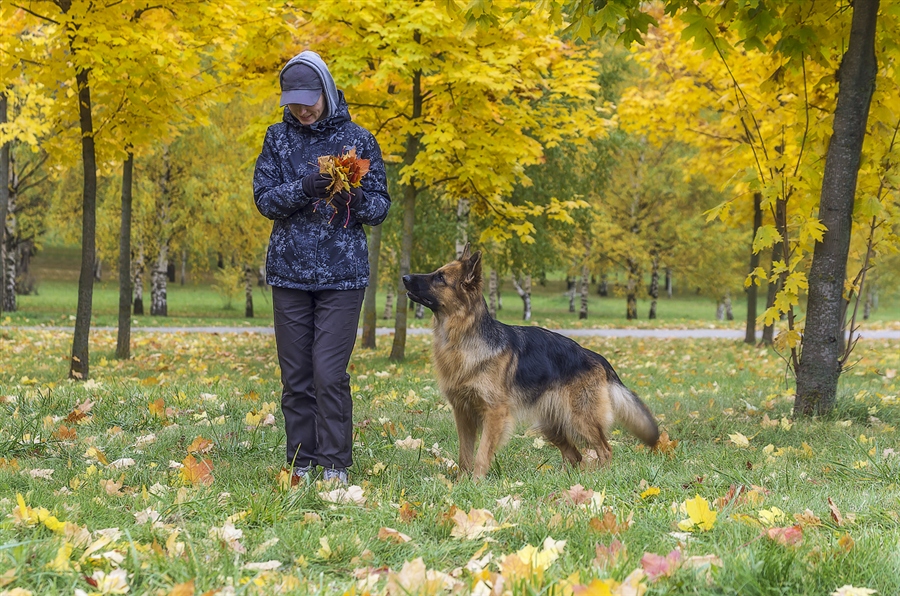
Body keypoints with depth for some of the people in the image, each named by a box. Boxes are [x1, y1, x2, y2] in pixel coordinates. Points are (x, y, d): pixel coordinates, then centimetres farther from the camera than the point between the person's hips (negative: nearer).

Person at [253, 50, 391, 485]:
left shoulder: (357, 138, 3)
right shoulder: (278, 138, 7)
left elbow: (381, 207, 4)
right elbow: (264, 199, 0)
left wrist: (357, 199, -19)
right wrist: (303, 188, -18)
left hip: (342, 273, -2)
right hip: (289, 271, 2)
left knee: (330, 374, -8)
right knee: (295, 376, 6)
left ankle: (336, 465, 1)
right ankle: (301, 463, 16)